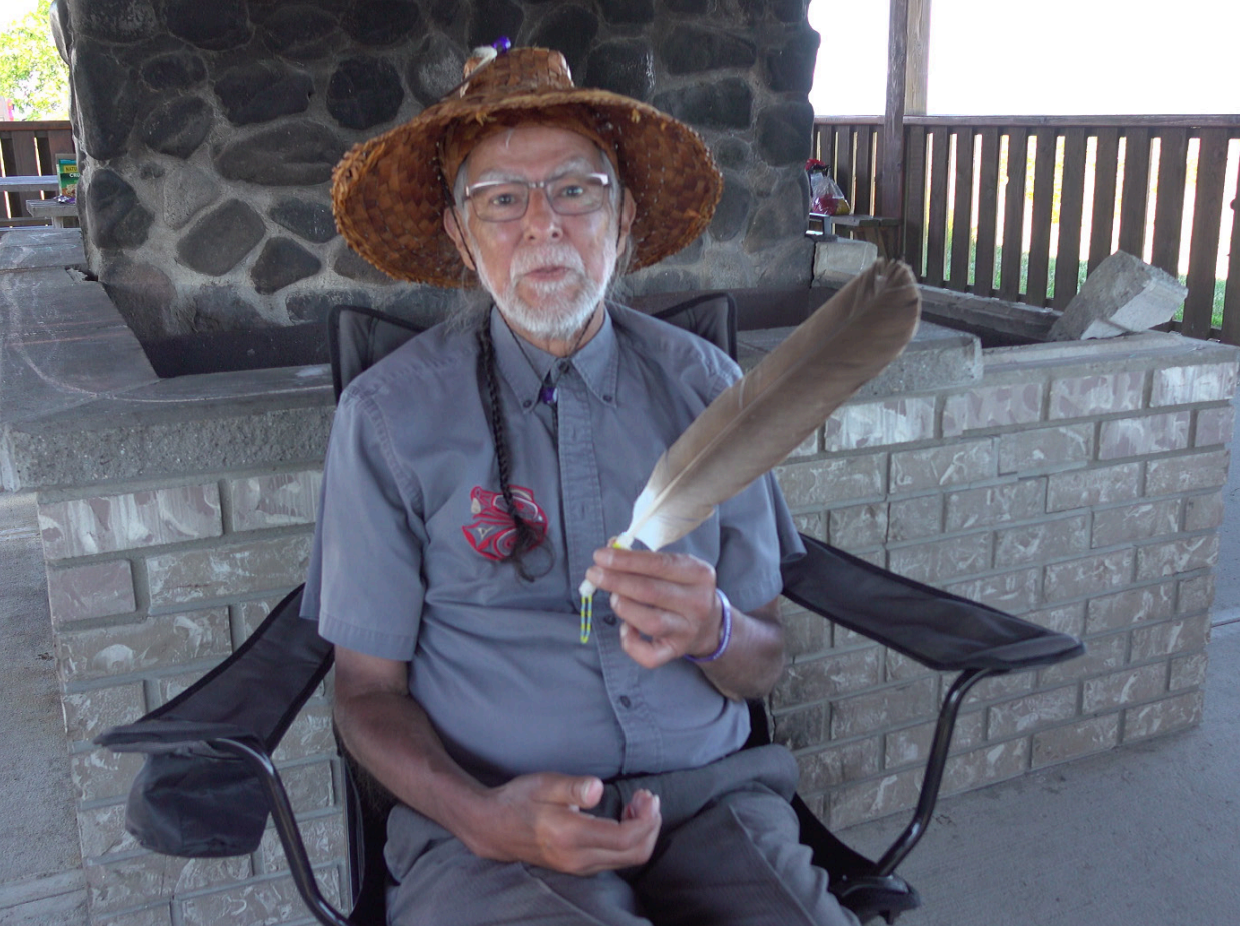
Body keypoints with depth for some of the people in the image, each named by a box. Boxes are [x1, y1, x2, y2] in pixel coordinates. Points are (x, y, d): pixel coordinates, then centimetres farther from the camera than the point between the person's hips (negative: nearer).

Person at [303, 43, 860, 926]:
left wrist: (713, 633, -16)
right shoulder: (389, 415, -2)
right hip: (490, 825, -3)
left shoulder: (704, 385, 4)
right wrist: (480, 816, -16)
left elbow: (765, 666, 7)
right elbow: (370, 689, 2)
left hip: (708, 791, 3)